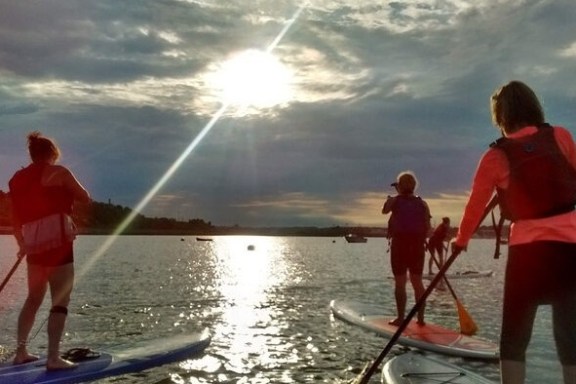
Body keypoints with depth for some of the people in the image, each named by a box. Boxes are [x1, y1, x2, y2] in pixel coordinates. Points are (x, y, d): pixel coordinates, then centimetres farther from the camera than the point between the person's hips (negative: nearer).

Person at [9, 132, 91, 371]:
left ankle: (21, 352, 25)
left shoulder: (18, 179, 15)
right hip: (56, 239, -7)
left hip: (33, 244, 7)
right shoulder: (57, 172, -2)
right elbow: (85, 198, 4)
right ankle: (53, 358, -6)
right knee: (60, 301, -4)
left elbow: (16, 217, 16)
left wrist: (22, 245, 25)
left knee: (34, 298, 19)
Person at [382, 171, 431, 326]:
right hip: (418, 245, 4)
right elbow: (428, 227, 1)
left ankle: (401, 317, 1)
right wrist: (421, 239, 14)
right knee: (417, 281, 11)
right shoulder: (422, 203, 4)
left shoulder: (394, 200, -3)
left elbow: (384, 211, 17)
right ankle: (421, 318, 13)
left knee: (400, 282, 1)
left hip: (399, 243, -3)